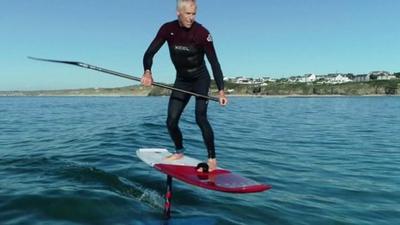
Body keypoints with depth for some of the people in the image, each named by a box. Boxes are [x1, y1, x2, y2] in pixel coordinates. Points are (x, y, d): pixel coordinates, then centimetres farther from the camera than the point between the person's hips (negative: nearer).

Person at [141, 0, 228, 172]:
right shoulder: (168, 29, -10)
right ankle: (179, 151, 27)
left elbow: (214, 63, -22)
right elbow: (149, 53, -9)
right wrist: (147, 72, -28)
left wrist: (221, 90, -30)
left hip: (200, 79, -4)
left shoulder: (202, 33, -20)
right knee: (171, 121, 1)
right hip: (181, 80, 4)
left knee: (200, 117, -21)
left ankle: (212, 159, -10)